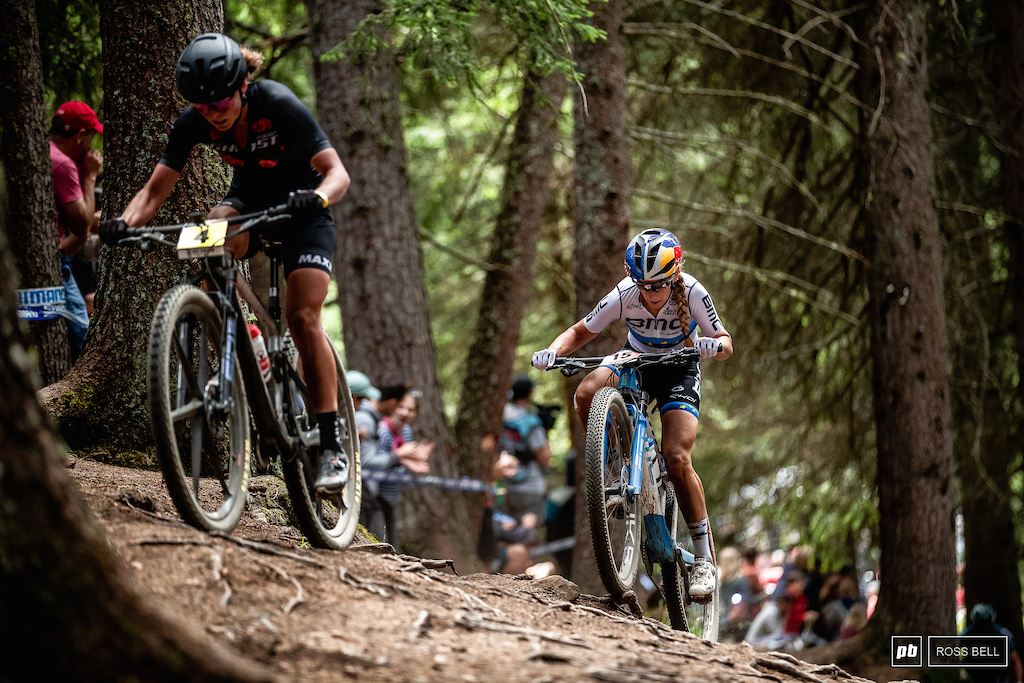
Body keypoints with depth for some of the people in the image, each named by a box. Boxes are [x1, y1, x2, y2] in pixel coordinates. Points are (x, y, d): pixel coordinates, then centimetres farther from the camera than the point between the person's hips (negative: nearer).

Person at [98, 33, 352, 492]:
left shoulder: (279, 106, -30)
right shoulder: (195, 122, -19)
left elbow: (337, 172, -33)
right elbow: (156, 189, -19)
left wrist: (317, 196, -55)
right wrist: (125, 223, -40)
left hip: (301, 208, -3)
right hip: (248, 200, 4)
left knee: (303, 320, -19)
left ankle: (332, 444, -12)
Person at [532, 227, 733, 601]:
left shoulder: (692, 293, -27)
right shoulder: (624, 295, -24)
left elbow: (725, 343, -19)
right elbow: (581, 332, -13)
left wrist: (712, 345, -44)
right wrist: (552, 352, -33)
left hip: (678, 369, -2)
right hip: (635, 360, 2)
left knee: (676, 458, -22)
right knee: (586, 394, -31)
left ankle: (705, 558, -11)